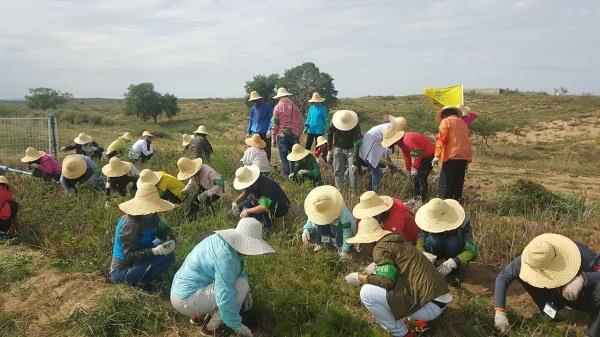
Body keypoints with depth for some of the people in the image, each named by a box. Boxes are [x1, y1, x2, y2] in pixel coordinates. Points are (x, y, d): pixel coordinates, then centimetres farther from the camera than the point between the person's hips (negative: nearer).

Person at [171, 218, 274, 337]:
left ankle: (199, 314, 15)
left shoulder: (224, 241, 1)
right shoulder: (226, 256, -28)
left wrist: (246, 293, 9)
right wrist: (237, 326, -16)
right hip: (186, 299, -10)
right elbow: (225, 298, -28)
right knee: (241, 285, -18)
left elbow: (239, 271, 18)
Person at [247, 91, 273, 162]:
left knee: (266, 151, 1)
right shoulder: (253, 108, 9)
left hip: (265, 133, -4)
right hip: (255, 133, 5)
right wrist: (249, 131, 16)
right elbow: (250, 120, 19)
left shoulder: (267, 107, -6)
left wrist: (270, 130, -18)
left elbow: (271, 119, -7)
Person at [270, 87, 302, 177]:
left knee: (284, 158, 3)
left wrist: (273, 138, 2)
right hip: (294, 135, 3)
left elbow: (274, 124, -5)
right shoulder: (295, 107, 4)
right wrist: (298, 135, 17)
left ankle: (287, 176, 3)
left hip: (282, 135, -3)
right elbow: (300, 123, 9)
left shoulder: (278, 107, -4)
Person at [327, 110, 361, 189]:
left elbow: (357, 145, -27)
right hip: (338, 148, 2)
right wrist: (330, 150, 3)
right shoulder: (334, 122, -20)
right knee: (338, 172, 3)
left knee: (353, 172, -9)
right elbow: (329, 134, -1)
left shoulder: (356, 127, -28)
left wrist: (354, 163, -30)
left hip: (351, 149, -2)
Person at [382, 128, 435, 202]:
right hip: (422, 156, 10)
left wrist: (414, 168, -18)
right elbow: (407, 157, 12)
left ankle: (423, 200, -3)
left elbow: (417, 155, -29)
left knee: (421, 177, -11)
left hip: (429, 155, -10)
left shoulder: (408, 140, -31)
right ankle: (417, 195, 27)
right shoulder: (401, 142, 2)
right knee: (416, 176, 15)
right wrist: (408, 170, 16)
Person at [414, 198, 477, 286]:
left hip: (457, 259, -1)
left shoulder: (463, 222, -27)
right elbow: (418, 242, -24)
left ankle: (454, 272, -10)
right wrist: (423, 253, -47)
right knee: (431, 240, -31)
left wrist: (452, 263, -46)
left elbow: (471, 250, -31)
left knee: (453, 242, -33)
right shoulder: (428, 223, -21)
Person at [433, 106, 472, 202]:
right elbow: (465, 139, 21)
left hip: (452, 156, -7)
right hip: (465, 157, 7)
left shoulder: (446, 121, 4)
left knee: (445, 184, -6)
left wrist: (437, 156, -11)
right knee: (458, 183, 12)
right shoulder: (463, 123, 24)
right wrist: (467, 161, 21)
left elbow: (442, 139, -8)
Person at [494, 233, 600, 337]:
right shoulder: (531, 258, -29)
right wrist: (500, 312, -32)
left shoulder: (579, 253, -37)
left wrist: (581, 278, -51)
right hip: (557, 293, 3)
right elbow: (503, 277, -25)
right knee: (522, 274, -21)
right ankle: (553, 311, -1)